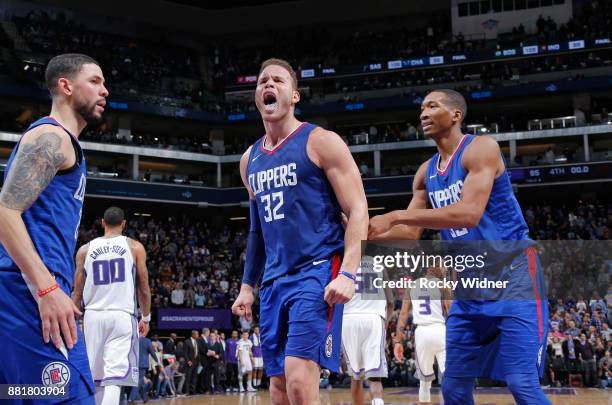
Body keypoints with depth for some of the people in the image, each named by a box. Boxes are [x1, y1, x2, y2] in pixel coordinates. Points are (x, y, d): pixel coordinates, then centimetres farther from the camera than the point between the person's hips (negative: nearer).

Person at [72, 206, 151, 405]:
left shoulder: (85, 250, 8)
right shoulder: (135, 247, 5)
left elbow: (77, 293, 9)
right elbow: (144, 289, 5)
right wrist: (146, 318, 17)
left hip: (93, 316, 2)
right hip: (122, 316, -2)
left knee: (96, 377, 15)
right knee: (114, 377, -11)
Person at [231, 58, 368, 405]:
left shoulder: (321, 142, -4)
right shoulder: (250, 160, 16)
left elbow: (358, 211, -9)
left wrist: (348, 273, -21)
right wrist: (247, 286, 20)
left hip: (318, 272, -7)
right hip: (275, 281, 7)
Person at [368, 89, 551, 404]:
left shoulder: (480, 148, -12)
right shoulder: (426, 172, 12)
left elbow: (469, 213, -26)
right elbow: (411, 231, 14)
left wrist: (396, 216, -27)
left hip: (512, 271, -8)